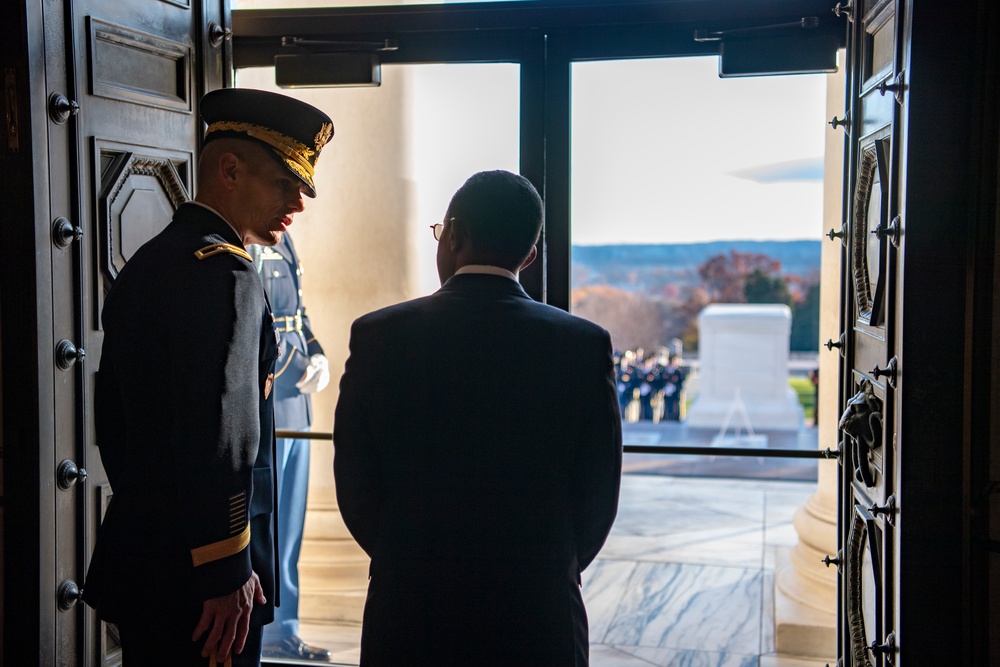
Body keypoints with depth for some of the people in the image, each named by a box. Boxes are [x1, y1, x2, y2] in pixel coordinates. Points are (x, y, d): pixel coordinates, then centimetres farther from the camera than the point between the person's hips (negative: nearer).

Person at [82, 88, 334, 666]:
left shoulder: (144, 265, 12)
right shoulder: (225, 271, -18)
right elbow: (220, 436, -24)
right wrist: (227, 573, -19)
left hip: (136, 557, 9)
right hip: (198, 575, -9)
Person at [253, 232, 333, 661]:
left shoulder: (279, 237, 16)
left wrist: (316, 356, 3)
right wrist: (299, 369, -17)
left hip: (293, 408, 9)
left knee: (287, 524, 15)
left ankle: (282, 630, 25)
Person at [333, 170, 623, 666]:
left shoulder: (378, 335, -7)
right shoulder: (584, 344, -7)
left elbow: (356, 491, -2)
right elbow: (598, 499, -2)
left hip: (409, 623, 0)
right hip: (537, 623, 0)